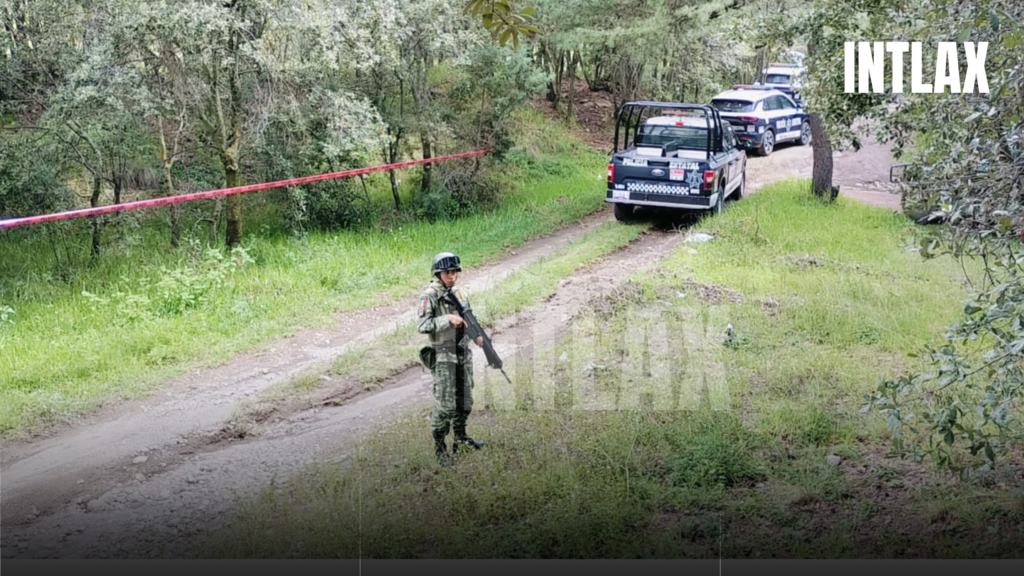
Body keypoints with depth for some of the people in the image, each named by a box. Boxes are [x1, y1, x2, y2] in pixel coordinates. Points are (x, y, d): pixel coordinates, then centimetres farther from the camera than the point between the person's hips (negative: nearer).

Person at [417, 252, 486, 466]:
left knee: (465, 400, 15)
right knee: (445, 404, -7)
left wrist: (477, 335, -1)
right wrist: (447, 319, -27)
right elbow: (423, 326, -18)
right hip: (443, 355, -6)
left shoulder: (460, 292, 8)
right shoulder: (430, 295, -11)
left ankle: (460, 437, 32)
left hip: (463, 353, 7)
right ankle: (439, 446, 5)